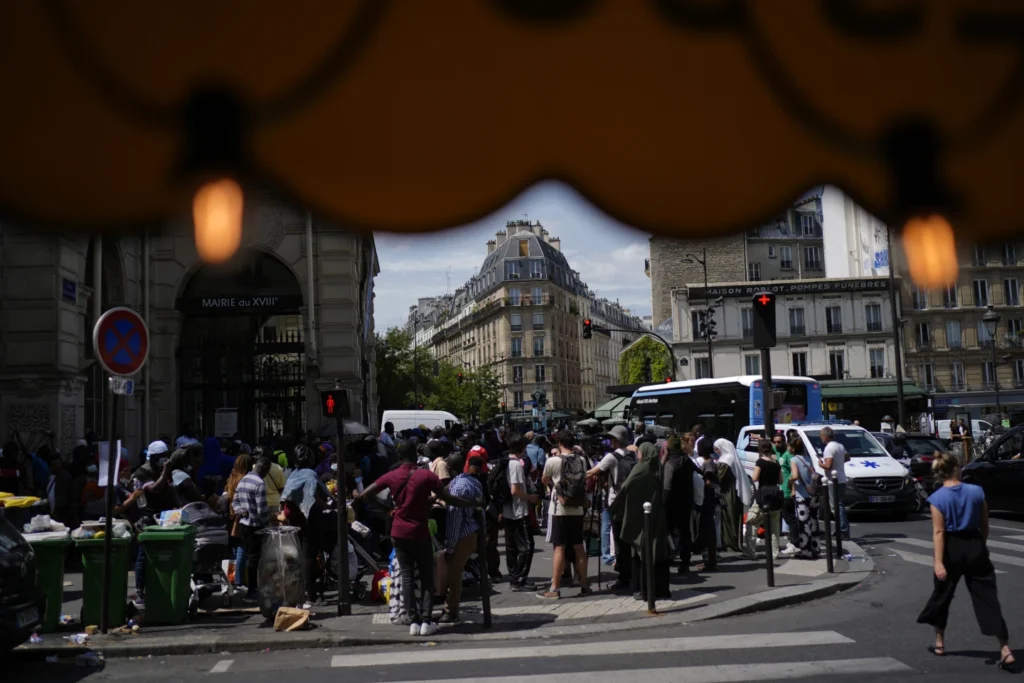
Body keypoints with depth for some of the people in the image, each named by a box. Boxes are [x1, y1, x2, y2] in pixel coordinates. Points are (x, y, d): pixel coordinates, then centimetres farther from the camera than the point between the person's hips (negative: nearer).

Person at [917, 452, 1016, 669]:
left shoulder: (937, 498, -10)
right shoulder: (976, 491, -3)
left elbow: (939, 532, -15)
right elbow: (984, 526, 4)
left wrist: (938, 562, -16)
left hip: (952, 549, -1)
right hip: (975, 546, 1)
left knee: (942, 595, 17)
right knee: (987, 597, 2)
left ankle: (939, 643, 28)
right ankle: (1005, 650, -4)